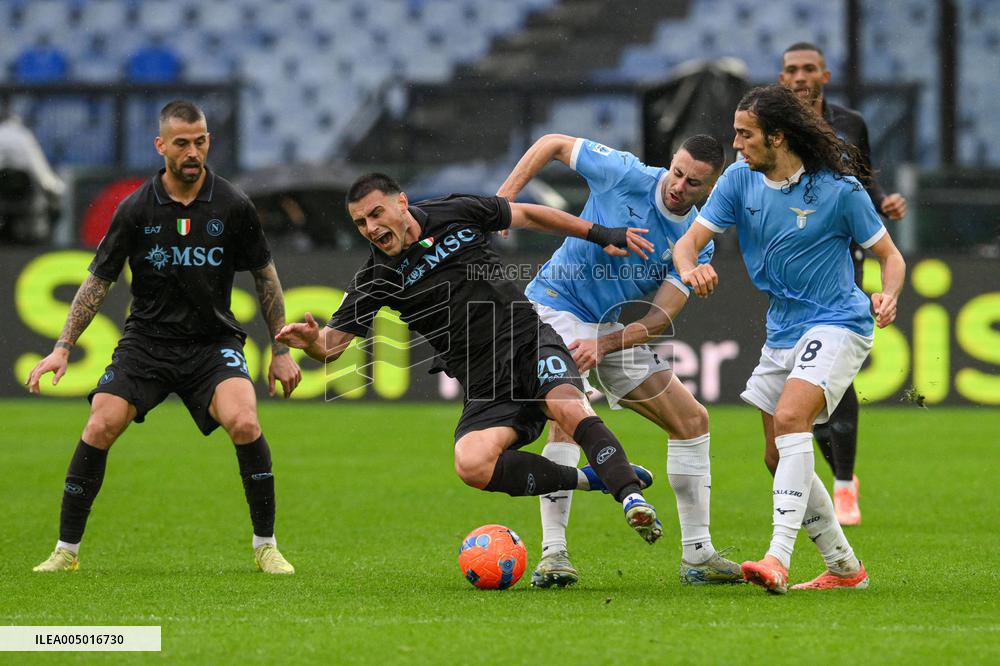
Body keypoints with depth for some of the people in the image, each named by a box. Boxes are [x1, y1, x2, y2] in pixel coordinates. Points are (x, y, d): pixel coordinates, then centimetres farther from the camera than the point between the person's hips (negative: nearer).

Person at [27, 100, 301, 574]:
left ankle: (266, 546, -9)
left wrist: (281, 349, 7)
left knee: (244, 423, -25)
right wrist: (62, 348, -5)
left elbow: (265, 275, 7)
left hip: (214, 340, -1)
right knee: (100, 427, -16)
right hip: (147, 337, 1)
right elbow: (98, 281, 2)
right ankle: (66, 550, -2)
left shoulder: (233, 207, -5)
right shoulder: (135, 210, -6)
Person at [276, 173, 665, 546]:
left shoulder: (456, 214, 2)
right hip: (485, 384, 1)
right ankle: (591, 479, -15)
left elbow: (525, 216, 16)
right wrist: (310, 340, -28)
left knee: (569, 407, -33)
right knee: (472, 464, -26)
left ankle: (630, 495, -30)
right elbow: (333, 343, -4)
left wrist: (600, 235, 16)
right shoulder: (377, 279, 0)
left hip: (530, 341, -1)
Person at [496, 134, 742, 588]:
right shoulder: (625, 174, -14)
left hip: (615, 330, 6)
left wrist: (604, 344, -27)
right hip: (557, 307, -6)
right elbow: (553, 144, -2)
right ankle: (552, 554, -24)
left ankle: (697, 556, 12)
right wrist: (503, 198, -11)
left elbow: (660, 318, -11)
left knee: (692, 422, 3)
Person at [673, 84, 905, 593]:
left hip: (836, 324, -7)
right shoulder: (740, 180, 0)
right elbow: (690, 240, -4)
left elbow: (890, 255, -4)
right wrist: (691, 269, -28)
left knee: (789, 418, -28)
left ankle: (778, 557, -35)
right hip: (782, 332, 7)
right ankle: (844, 567, 22)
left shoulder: (839, 188, -13)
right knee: (778, 457, 8)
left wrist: (888, 295, -26)